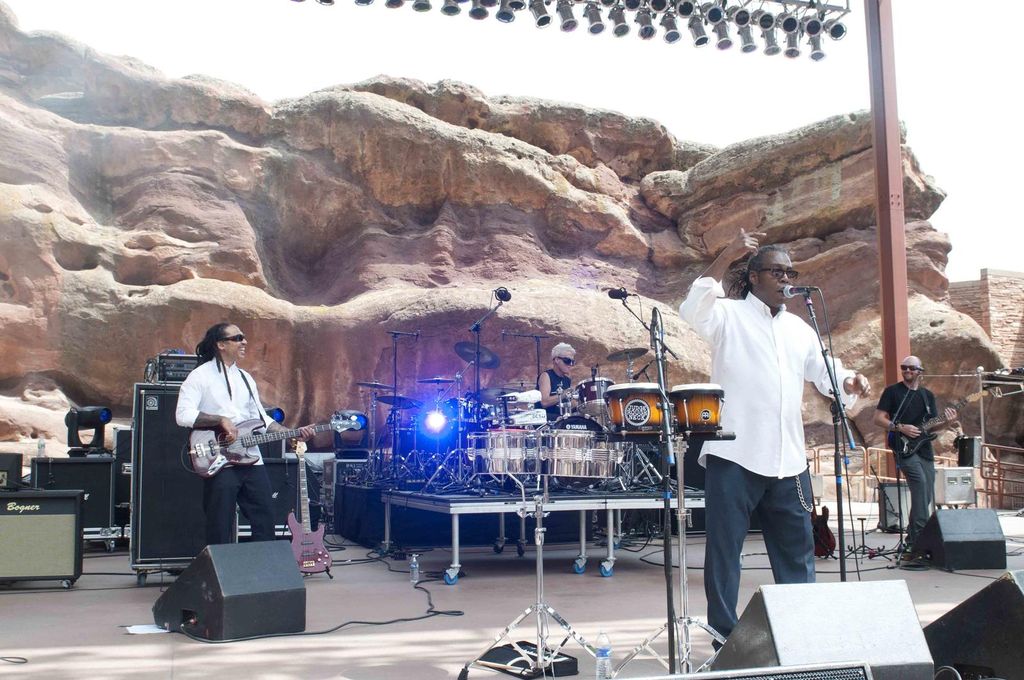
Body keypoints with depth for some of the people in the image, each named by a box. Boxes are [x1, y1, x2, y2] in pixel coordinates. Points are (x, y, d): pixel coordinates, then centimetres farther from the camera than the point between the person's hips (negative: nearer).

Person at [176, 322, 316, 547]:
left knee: (265, 521, 8)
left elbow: (261, 419, 19)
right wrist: (221, 420, -20)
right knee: (220, 532, -1)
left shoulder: (246, 378, 18)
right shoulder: (200, 376, -3)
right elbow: (183, 415, -15)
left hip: (252, 460, 7)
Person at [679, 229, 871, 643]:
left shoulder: (799, 328, 19)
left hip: (787, 460, 6)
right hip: (734, 455, -6)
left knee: (796, 548, 13)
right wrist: (727, 257, -26)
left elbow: (823, 372, 21)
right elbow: (693, 311, -21)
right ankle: (724, 632, 10)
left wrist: (848, 382, -3)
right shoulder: (729, 315, 0)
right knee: (725, 547, 0)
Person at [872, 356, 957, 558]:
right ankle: (919, 538, -25)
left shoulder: (928, 395, 16)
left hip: (924, 449, 6)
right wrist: (901, 428, -14)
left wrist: (946, 422, -7)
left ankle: (912, 541, 18)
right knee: (920, 481, -26)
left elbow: (932, 426, 14)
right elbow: (878, 418, -3)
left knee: (925, 496, 4)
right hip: (904, 448, -6)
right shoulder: (892, 391, 2)